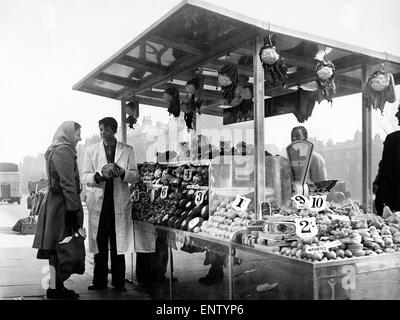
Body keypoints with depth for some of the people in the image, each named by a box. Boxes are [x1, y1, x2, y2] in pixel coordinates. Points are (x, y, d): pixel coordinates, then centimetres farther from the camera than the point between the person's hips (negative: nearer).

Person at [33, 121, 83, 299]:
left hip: (55, 203, 10)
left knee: (57, 250, 14)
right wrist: (74, 209, -19)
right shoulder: (63, 151, -13)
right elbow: (68, 183, -19)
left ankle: (57, 285, 22)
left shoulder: (55, 150, 18)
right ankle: (55, 288, 3)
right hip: (63, 205, -10)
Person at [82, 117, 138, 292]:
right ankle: (99, 281, 17)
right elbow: (85, 177, 4)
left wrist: (122, 173, -17)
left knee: (118, 245, 3)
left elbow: (134, 175, 4)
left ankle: (118, 282, 14)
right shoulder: (91, 151, 10)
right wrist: (100, 174, -17)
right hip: (98, 202, 1)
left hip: (119, 203, -1)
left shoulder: (127, 150, 8)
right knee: (99, 245, 5)